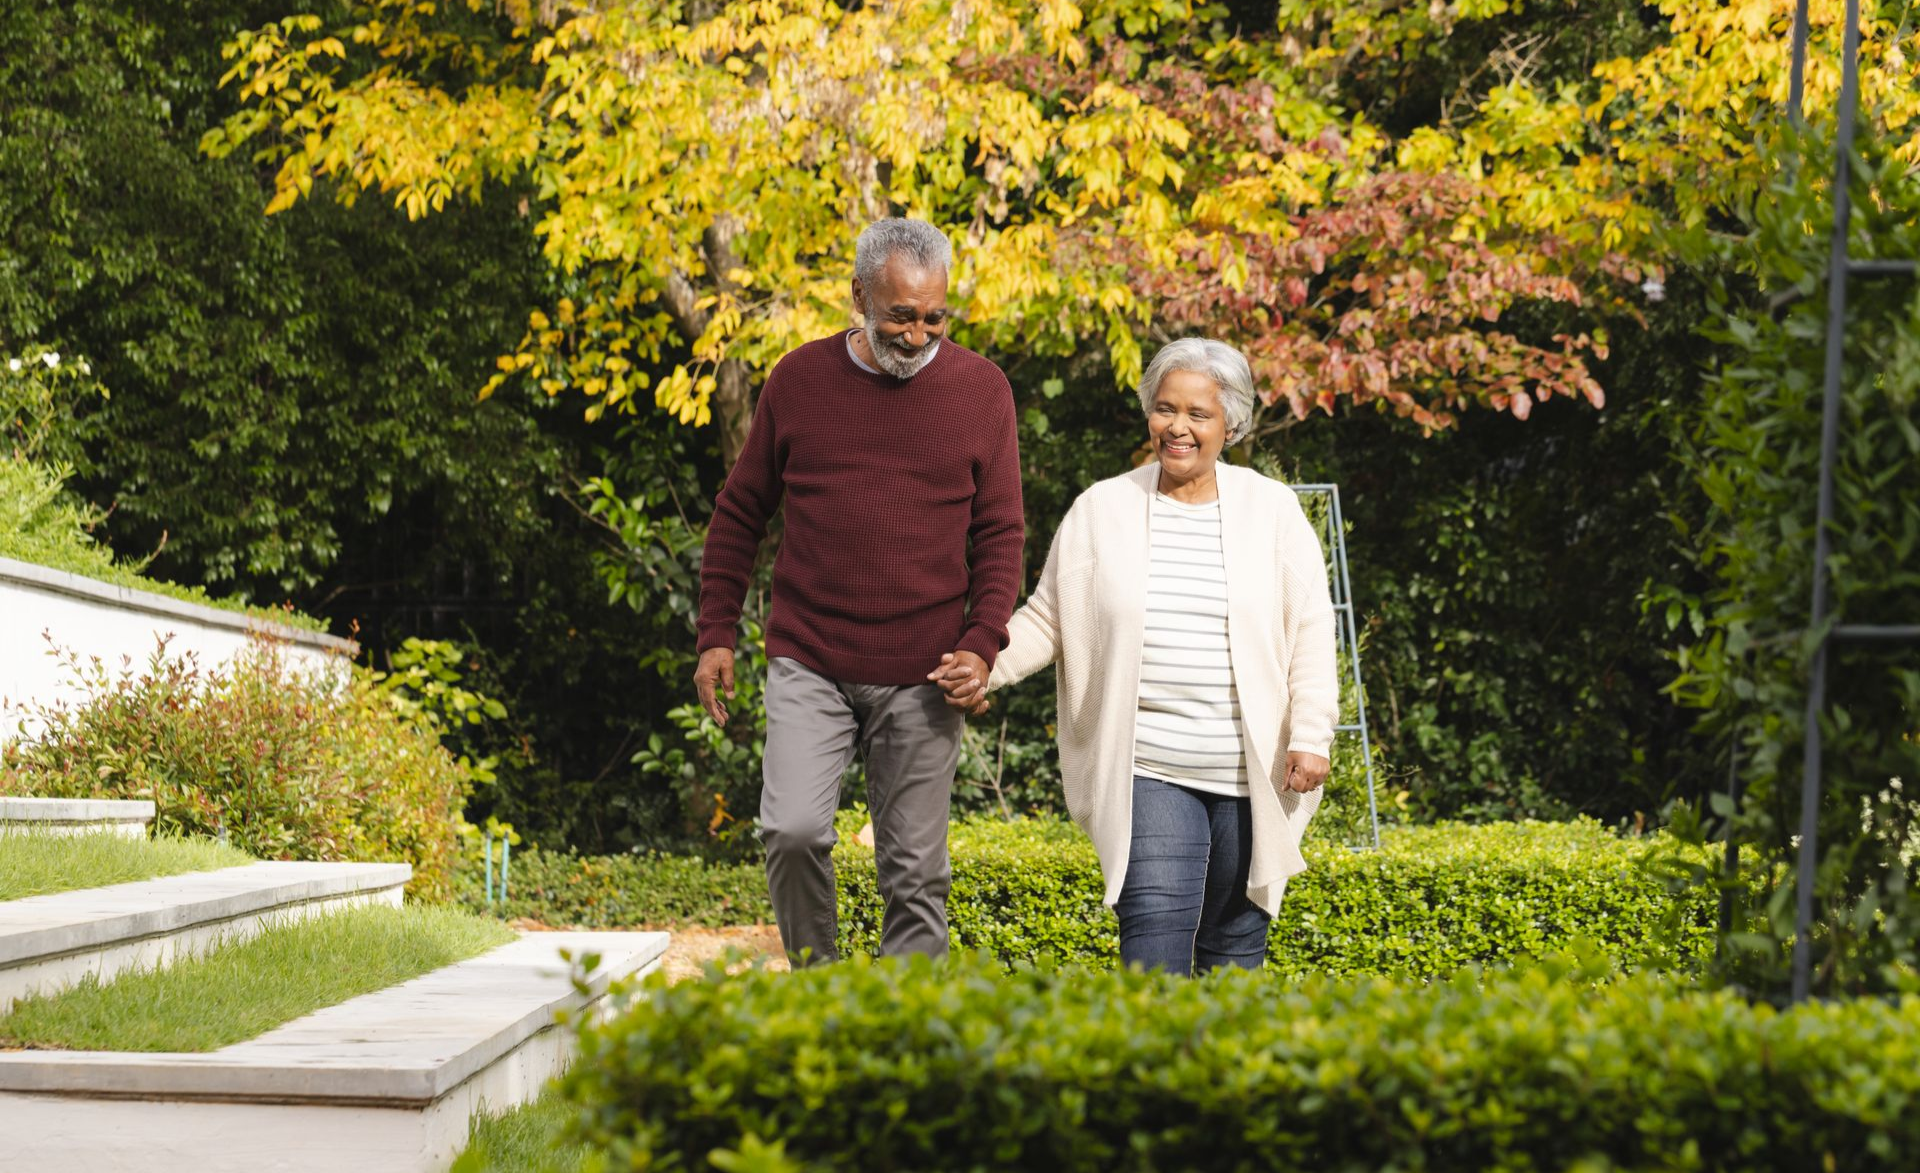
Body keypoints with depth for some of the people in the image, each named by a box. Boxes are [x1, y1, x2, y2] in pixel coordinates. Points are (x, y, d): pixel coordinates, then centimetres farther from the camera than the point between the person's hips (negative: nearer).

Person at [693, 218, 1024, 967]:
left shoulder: (980, 390, 3)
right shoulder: (799, 380, 4)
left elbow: (1001, 533, 7)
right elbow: (740, 512, 13)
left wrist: (982, 644, -7)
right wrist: (717, 634, 7)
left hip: (921, 679, 0)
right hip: (809, 664, 0)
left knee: (914, 869, 2)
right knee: (793, 830, -15)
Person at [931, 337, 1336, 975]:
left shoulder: (1272, 509, 5)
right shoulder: (1102, 510, 6)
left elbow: (1311, 634, 4)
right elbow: (1047, 618, 10)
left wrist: (1311, 737, -4)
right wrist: (986, 666, -7)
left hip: (1251, 773, 1)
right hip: (1148, 771, -1)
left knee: (1235, 945, 8)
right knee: (1156, 934, -14)